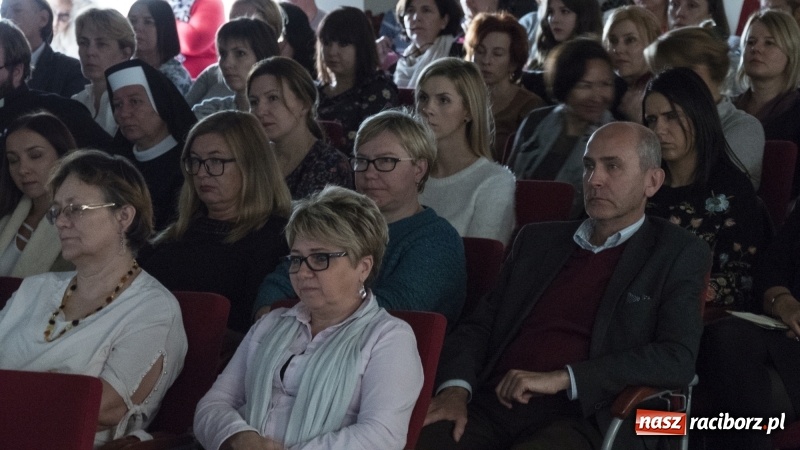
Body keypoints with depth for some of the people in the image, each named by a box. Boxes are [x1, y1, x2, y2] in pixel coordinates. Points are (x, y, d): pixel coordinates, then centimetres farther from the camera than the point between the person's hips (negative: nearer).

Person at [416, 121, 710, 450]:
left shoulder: (678, 254, 7)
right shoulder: (538, 240, 22)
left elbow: (677, 360, -6)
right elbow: (479, 325, 18)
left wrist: (561, 379, -14)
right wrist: (455, 389, -5)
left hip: (580, 418, -3)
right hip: (493, 405, 4)